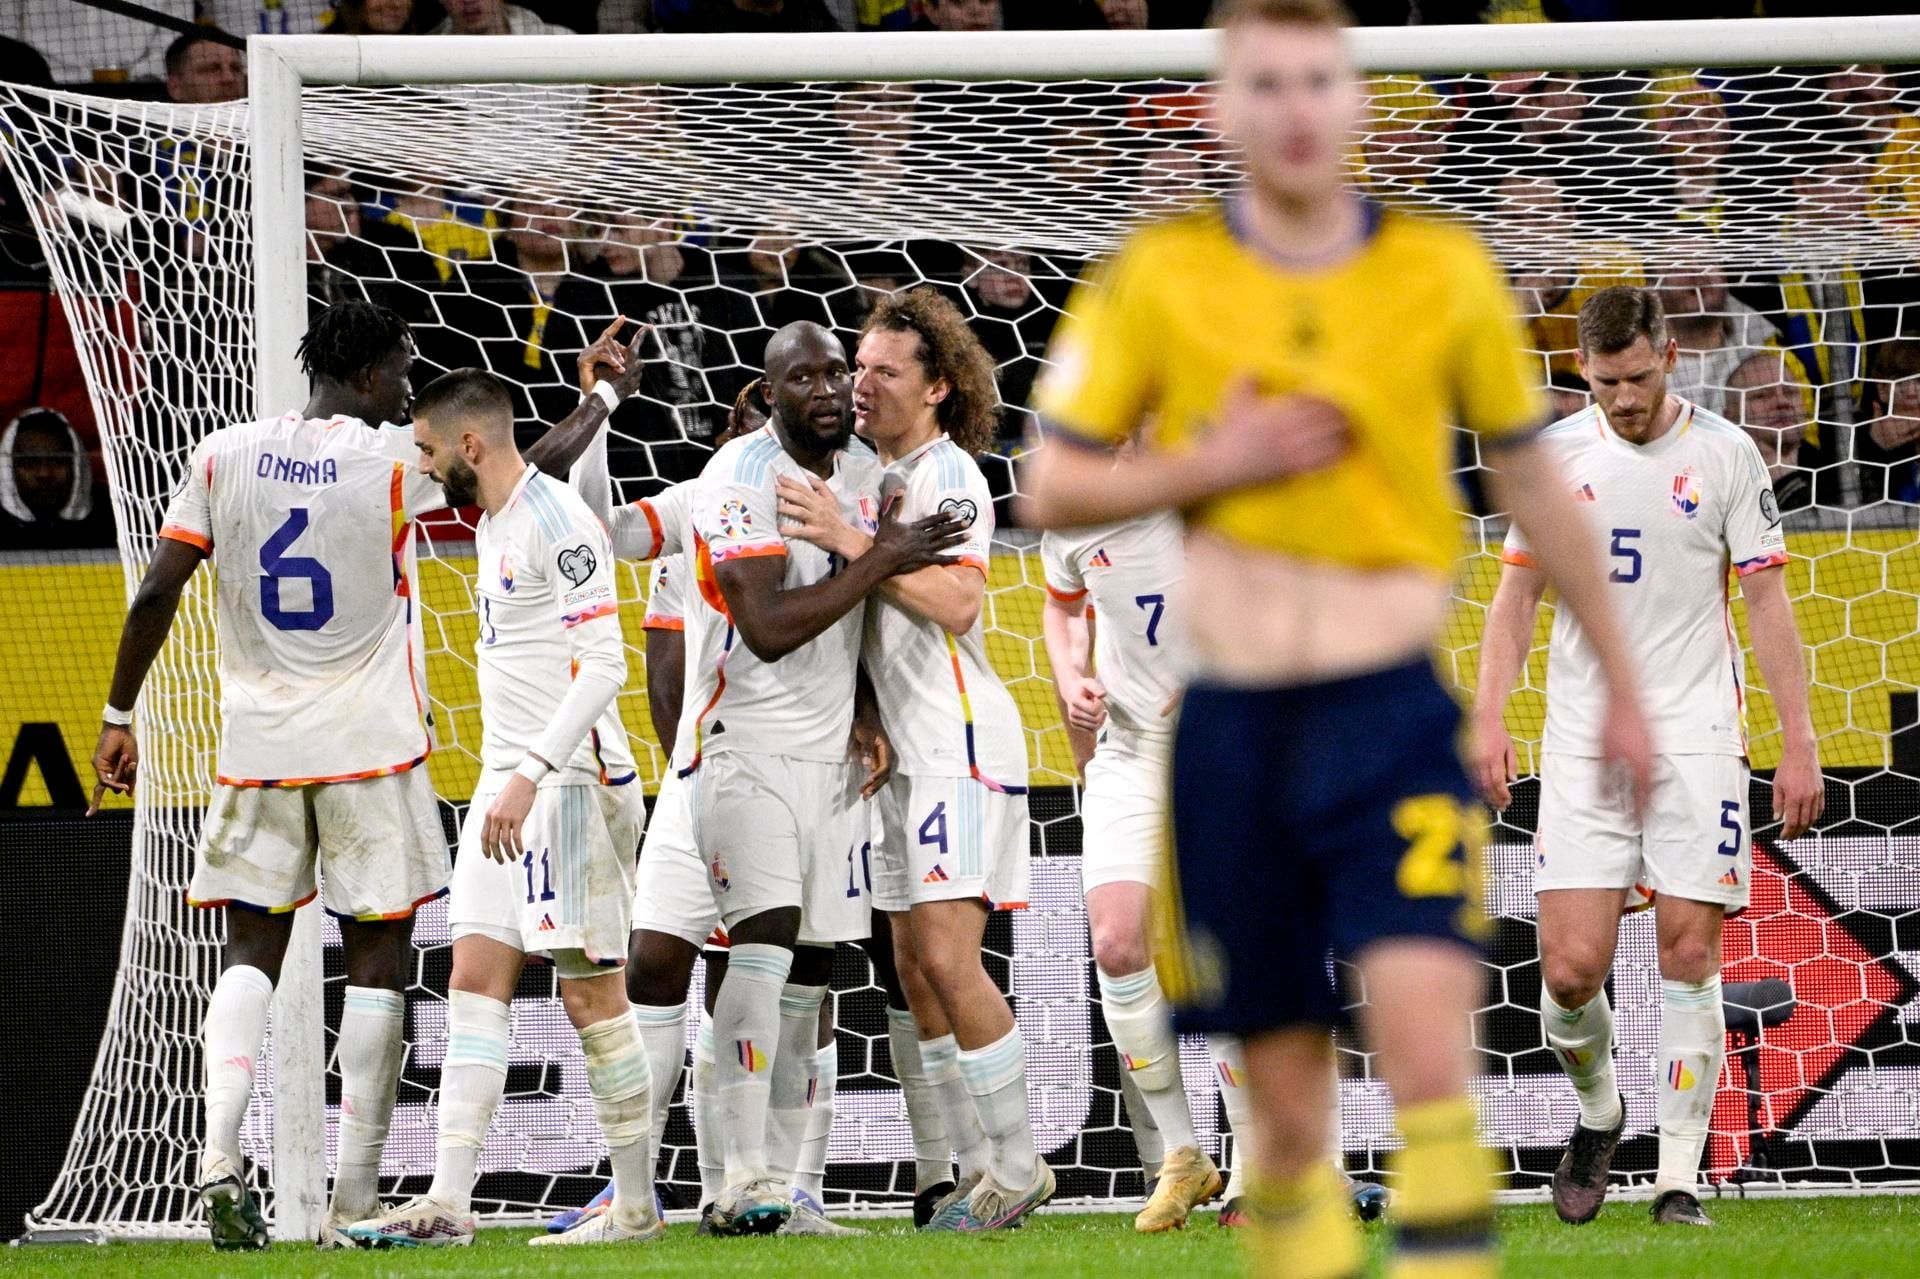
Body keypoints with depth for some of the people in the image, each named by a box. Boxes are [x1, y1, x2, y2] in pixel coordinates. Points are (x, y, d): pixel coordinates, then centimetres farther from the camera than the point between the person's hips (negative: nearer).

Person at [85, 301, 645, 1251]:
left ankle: (220, 1153, -15)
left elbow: (157, 590, 1)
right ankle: (355, 1203, 1)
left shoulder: (224, 455, 2)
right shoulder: (396, 461, -6)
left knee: (252, 950, 8)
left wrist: (119, 718, 9)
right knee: (378, 957, 4)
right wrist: (606, 393, 20)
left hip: (255, 745, 3)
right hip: (369, 744, -3)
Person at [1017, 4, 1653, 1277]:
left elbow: (1532, 480, 13)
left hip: (1390, 707, -1)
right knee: (1287, 1098, 3)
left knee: (1424, 1020, -19)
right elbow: (1049, 489, 5)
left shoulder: (1445, 273, 2)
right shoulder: (1157, 278, 1)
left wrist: (1619, 681, 18)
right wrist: (1209, 466, -11)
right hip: (1234, 719, 1)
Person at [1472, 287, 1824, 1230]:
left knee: (1689, 957, -5)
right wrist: (1488, 719, -1)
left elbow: (1767, 604, 3)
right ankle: (1597, 1112, 21)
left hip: (1696, 739, -1)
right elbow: (1516, 596, 11)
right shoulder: (1553, 455, 5)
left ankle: (1679, 1177, 3)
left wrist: (1798, 744, -1)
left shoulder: (1724, 455, 0)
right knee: (1571, 969, -8)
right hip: (1583, 743, 1)